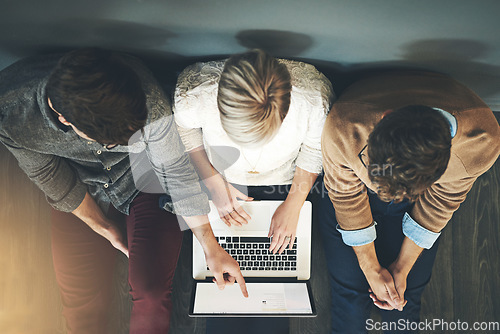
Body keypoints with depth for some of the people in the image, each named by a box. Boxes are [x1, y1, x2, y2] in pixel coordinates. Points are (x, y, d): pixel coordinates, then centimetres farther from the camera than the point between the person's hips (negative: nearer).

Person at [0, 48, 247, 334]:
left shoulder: (143, 95, -34)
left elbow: (176, 167, -21)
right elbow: (48, 175, -11)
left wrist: (211, 247, -15)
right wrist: (103, 227, -5)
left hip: (145, 182, -1)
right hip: (81, 195, 2)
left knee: (151, 292, -13)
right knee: (82, 304, 0)